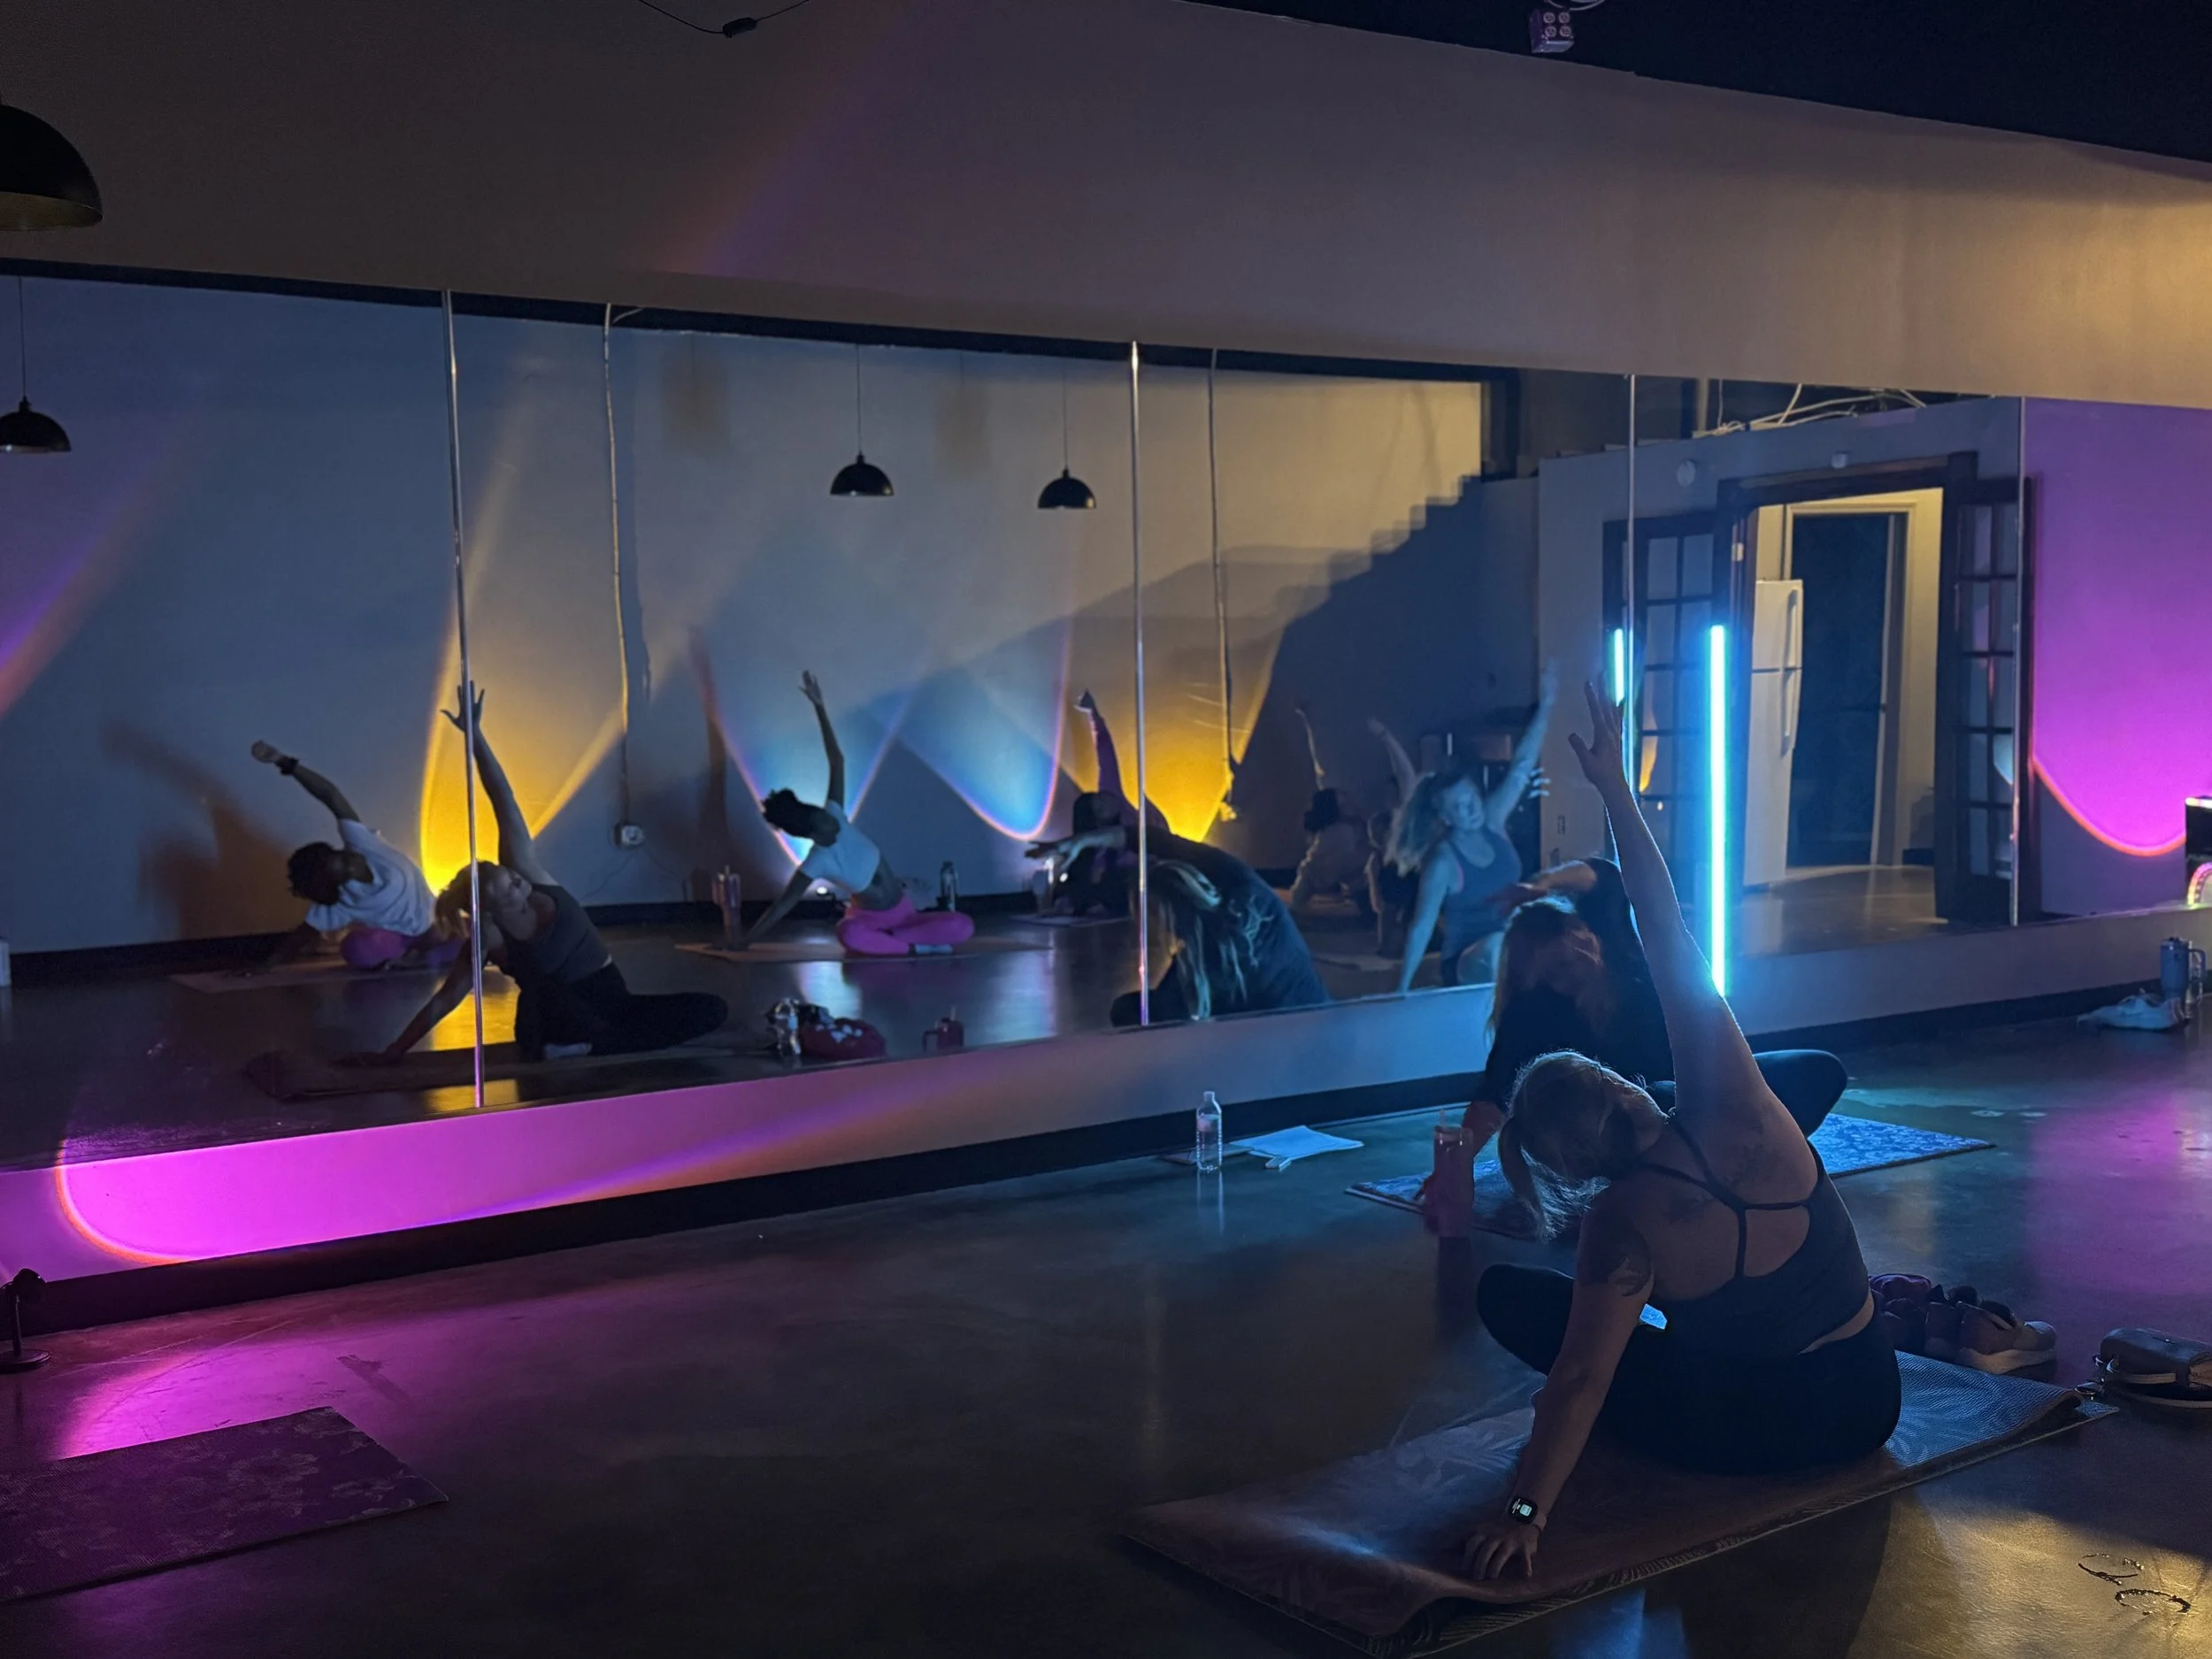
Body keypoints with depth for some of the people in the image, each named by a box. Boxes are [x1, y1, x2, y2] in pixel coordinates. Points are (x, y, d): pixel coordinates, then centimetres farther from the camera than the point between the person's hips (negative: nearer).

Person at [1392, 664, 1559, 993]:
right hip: (1469, 963, -7)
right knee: (1496, 946, -39)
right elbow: (1422, 926, -19)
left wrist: (1545, 707, -7)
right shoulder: (1443, 861, -16)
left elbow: (1521, 768, -2)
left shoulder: (1492, 821, 0)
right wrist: (1403, 987, -23)